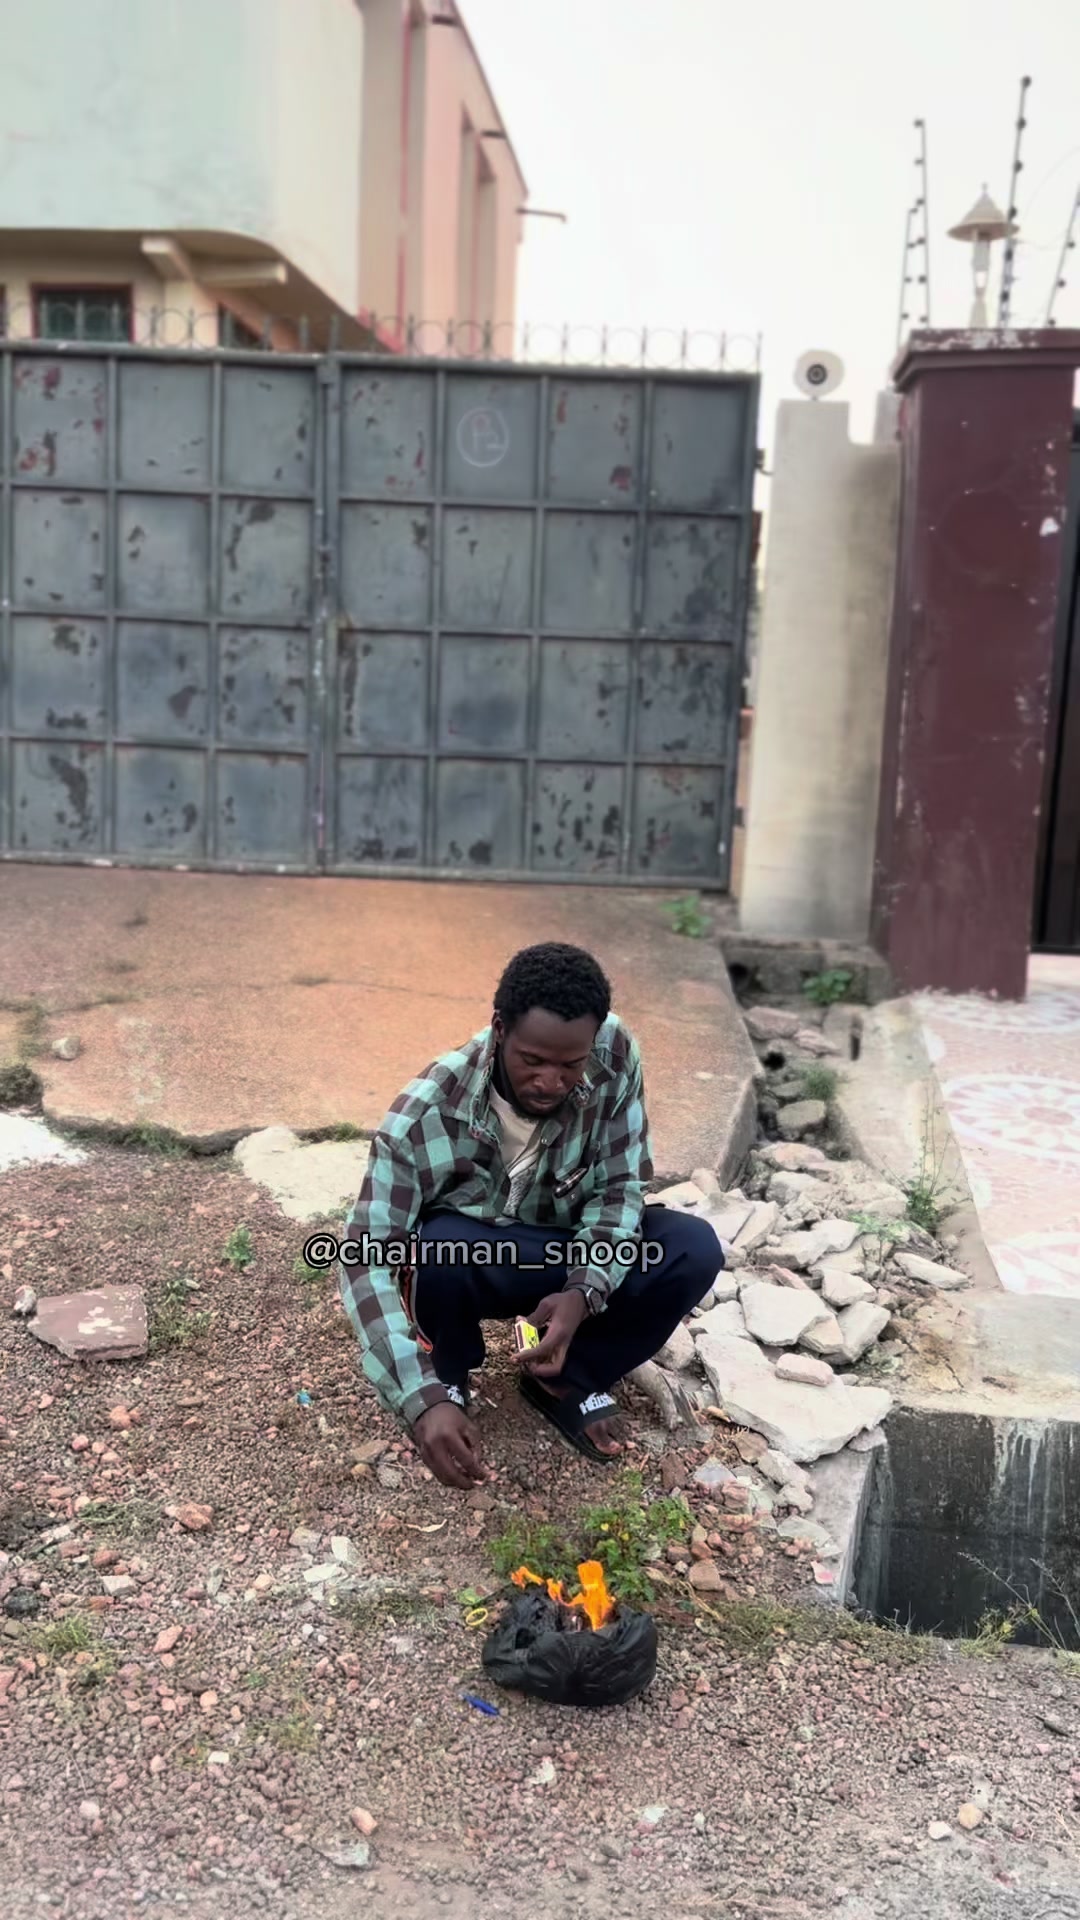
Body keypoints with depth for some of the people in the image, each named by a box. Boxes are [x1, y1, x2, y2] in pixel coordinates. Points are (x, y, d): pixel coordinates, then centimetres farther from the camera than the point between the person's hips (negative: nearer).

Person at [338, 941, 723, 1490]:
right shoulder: (426, 1114, -32)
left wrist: (585, 1291, -34)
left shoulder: (616, 1056, -24)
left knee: (694, 1249, -22)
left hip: (568, 1253, 3)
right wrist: (424, 1398, -42)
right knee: (440, 1246, -37)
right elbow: (366, 1258, -31)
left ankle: (567, 1379, 1)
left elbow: (618, 1187, -15)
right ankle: (449, 1380, -3)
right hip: (471, 1258, -2)